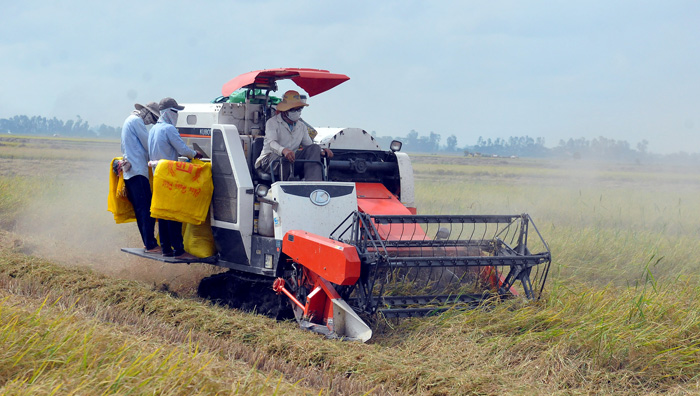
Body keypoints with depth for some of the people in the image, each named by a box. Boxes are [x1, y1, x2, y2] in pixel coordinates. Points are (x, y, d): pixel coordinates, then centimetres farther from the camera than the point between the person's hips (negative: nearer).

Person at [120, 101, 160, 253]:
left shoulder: (129, 120, 24)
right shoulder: (136, 121, -8)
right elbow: (148, 144, -9)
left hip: (130, 171, 10)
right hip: (138, 171, -10)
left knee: (140, 209, 10)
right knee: (146, 209, -10)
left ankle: (148, 242, 12)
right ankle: (150, 245, -12)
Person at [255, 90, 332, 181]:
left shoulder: (302, 126, 19)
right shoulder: (272, 122, -1)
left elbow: (309, 145, 14)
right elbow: (271, 143, -19)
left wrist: (322, 151, -12)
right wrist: (283, 150, -44)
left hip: (292, 160, 5)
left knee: (314, 148, -17)